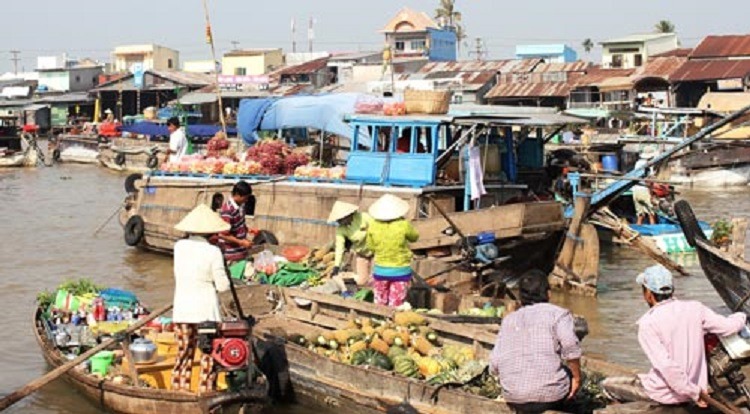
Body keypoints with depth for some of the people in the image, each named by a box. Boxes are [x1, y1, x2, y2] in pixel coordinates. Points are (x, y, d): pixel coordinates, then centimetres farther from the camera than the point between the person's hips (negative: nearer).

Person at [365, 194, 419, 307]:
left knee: (380, 304, 15)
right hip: (400, 271, -2)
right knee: (396, 306, 7)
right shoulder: (403, 225, -18)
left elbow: (370, 247, 0)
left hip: (380, 269, 2)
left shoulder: (373, 226, -12)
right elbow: (414, 237, 2)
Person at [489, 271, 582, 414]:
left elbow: (495, 365, 5)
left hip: (513, 398, 4)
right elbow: (570, 346, -19)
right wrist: (577, 378, -6)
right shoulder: (558, 313, -1)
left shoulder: (508, 320, 12)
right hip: (549, 395, -4)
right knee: (570, 372, 29)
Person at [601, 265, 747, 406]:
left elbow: (665, 365, -26)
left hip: (665, 395, -6)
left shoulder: (648, 324, -19)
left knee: (607, 384, 12)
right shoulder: (695, 308, -6)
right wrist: (741, 316, 20)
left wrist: (694, 393, -17)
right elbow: (728, 326, -3)